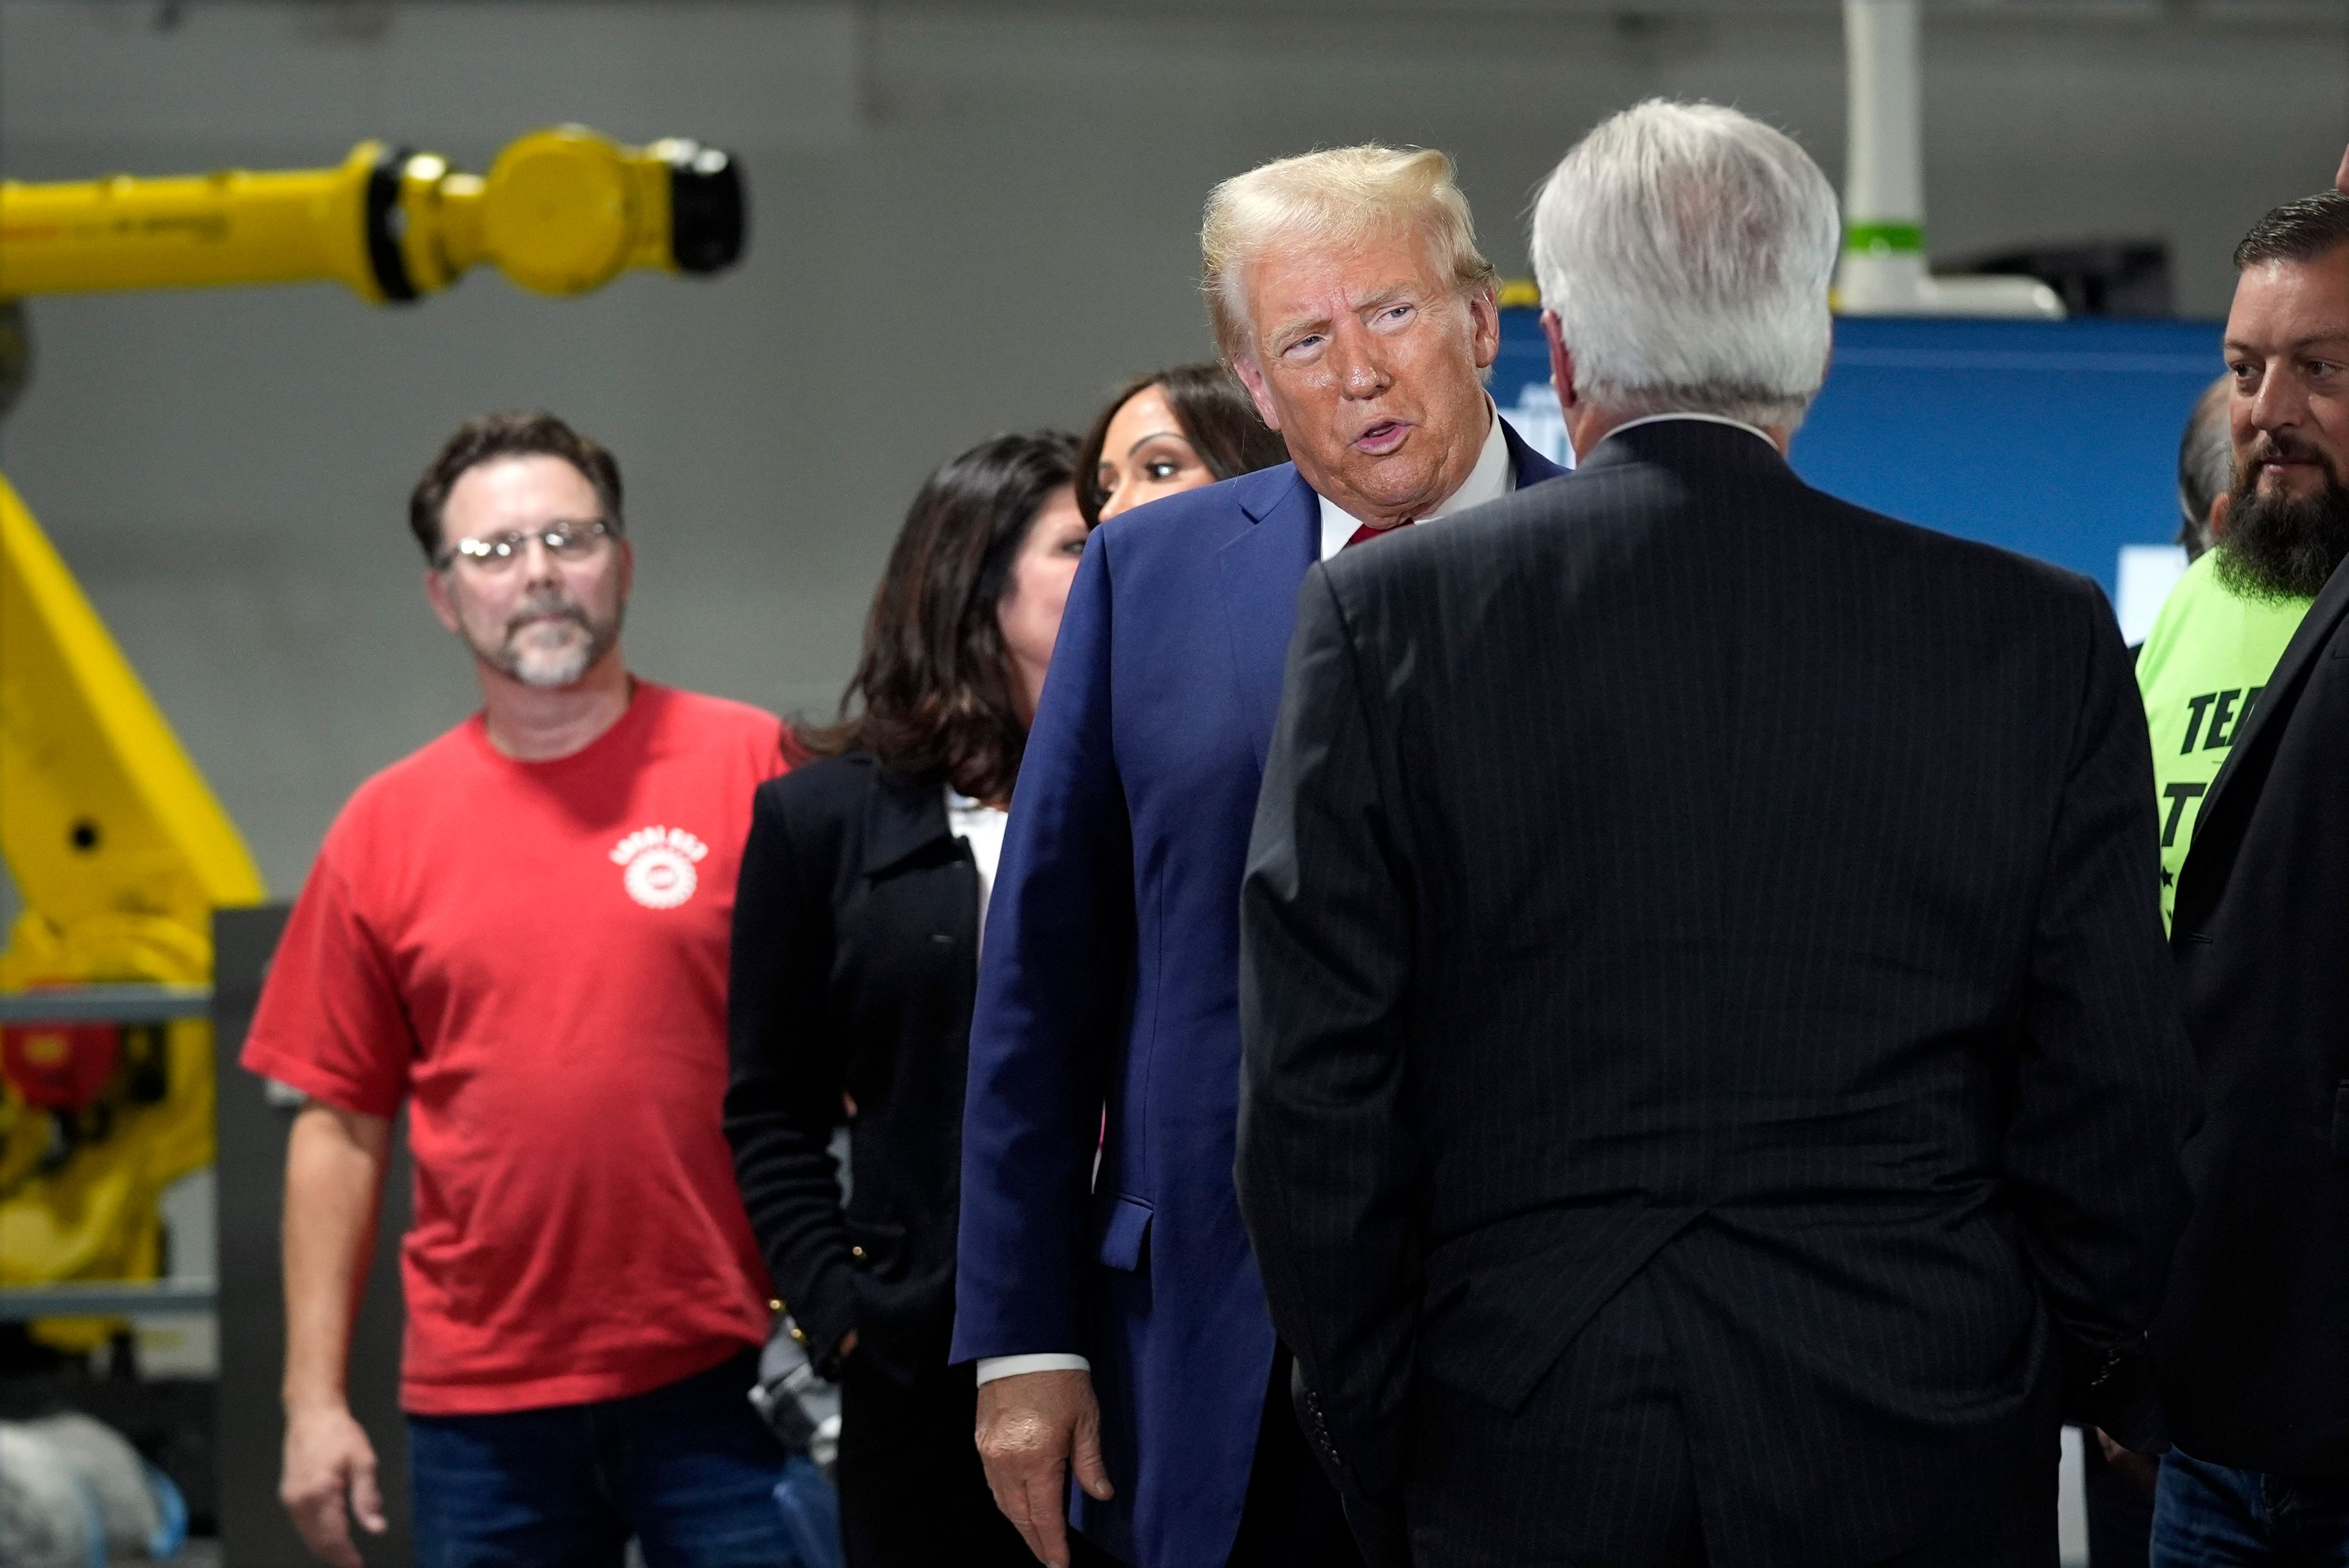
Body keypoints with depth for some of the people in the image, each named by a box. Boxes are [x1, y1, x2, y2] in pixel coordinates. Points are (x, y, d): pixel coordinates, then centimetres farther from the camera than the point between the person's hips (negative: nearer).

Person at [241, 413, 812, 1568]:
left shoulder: (751, 769, 0)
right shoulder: (388, 829, 7)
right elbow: (341, 1125, 10)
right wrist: (314, 1400, 5)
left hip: (725, 1382, -2)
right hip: (481, 1404, 2)